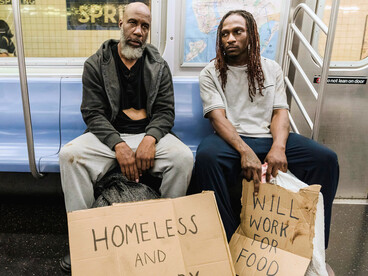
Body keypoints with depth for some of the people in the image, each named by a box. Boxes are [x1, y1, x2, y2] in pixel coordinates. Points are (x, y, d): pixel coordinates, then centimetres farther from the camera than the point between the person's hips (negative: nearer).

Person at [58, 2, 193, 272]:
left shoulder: (159, 66, 7)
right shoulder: (96, 64, 3)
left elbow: (165, 111, 2)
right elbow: (92, 113, -5)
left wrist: (150, 139, -20)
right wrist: (118, 145, -22)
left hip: (149, 134, 1)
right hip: (108, 135, 0)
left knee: (184, 157, -28)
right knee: (69, 155, -27)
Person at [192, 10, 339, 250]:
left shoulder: (271, 69, 16)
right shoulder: (211, 73, 6)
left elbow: (280, 112, 6)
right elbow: (218, 117, -7)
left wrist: (278, 147, -16)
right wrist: (245, 151, -25)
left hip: (270, 138, 3)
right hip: (231, 140, -2)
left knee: (326, 158, -19)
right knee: (206, 156, -36)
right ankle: (228, 240, -20)